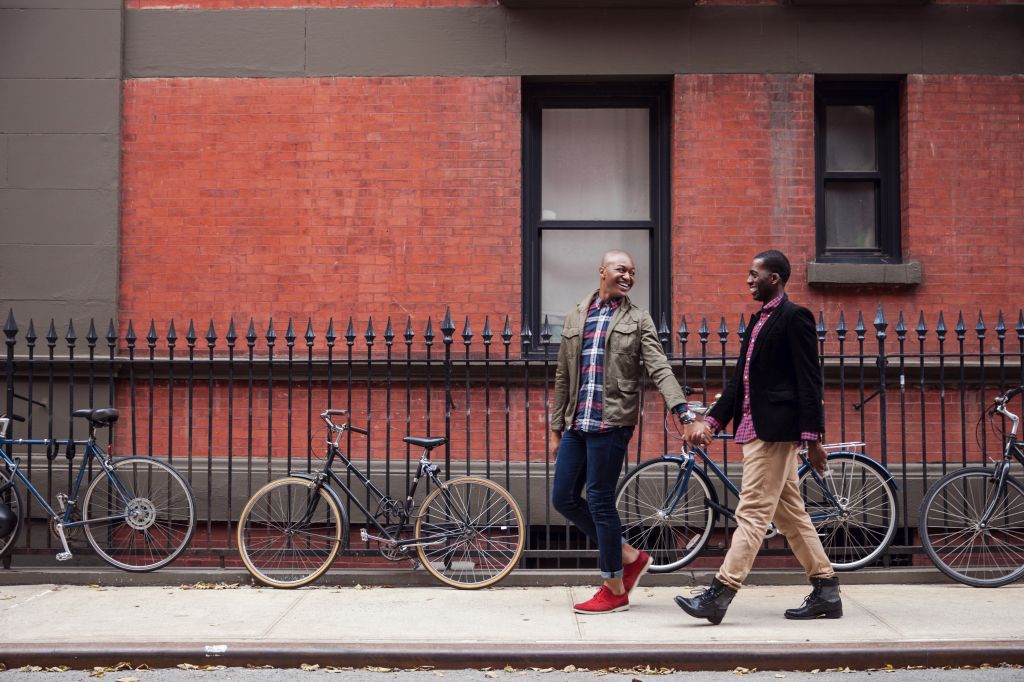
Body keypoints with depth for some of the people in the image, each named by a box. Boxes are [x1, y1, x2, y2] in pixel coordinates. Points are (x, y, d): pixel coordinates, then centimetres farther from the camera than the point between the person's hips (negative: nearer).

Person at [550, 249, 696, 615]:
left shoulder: (638, 320, 3)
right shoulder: (575, 317, 15)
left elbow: (659, 369, -7)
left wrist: (683, 409, -22)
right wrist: (557, 428, 17)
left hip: (611, 421, -6)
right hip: (577, 423, 6)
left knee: (599, 501, -4)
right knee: (563, 497, 6)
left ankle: (615, 590, 10)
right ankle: (628, 555, 21)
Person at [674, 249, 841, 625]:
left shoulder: (794, 317, -9)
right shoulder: (759, 319, 18)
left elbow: (809, 381, -14)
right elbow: (740, 379, 18)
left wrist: (811, 437, -17)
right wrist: (710, 421, 10)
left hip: (775, 431, -10)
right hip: (755, 429, 10)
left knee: (752, 513, -9)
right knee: (790, 514, 13)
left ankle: (719, 595, -10)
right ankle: (826, 591, 21)